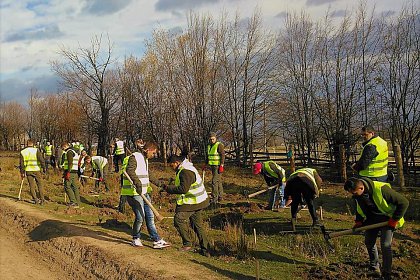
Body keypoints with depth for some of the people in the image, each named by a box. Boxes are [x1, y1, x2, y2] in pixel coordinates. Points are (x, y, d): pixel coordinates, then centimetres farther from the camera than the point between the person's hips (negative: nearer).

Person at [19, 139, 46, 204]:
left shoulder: (23, 152, 4)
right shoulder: (36, 150, -6)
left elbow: (21, 163, 5)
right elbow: (41, 160, -13)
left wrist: (22, 172, 11)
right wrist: (44, 168, -6)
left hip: (28, 171, 2)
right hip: (37, 170, -2)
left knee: (31, 185, 11)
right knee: (40, 184, 9)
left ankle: (35, 199, 9)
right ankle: (42, 199, 9)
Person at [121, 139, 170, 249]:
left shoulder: (145, 159, 17)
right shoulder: (134, 157, -12)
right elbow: (130, 170, -30)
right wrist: (138, 183, -41)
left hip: (143, 191, 9)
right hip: (133, 192, -9)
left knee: (150, 216, 7)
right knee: (140, 217, -7)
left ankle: (157, 240, 10)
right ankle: (136, 239, 15)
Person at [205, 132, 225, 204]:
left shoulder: (219, 145, -12)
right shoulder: (209, 146, 12)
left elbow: (222, 156, -17)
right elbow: (208, 156, 22)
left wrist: (221, 166, -22)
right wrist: (206, 165, 18)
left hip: (218, 166, -8)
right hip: (212, 166, 8)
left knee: (214, 181, -12)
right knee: (218, 181, 13)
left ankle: (215, 199, -11)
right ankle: (220, 197, 20)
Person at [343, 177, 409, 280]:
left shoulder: (381, 189, -36)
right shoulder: (357, 195, -15)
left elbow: (403, 202, -26)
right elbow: (360, 208, 8)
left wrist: (395, 219, -21)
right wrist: (358, 221, -4)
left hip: (387, 219, -6)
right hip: (372, 219, 6)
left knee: (385, 245, -14)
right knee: (369, 242, 11)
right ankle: (374, 266, 35)